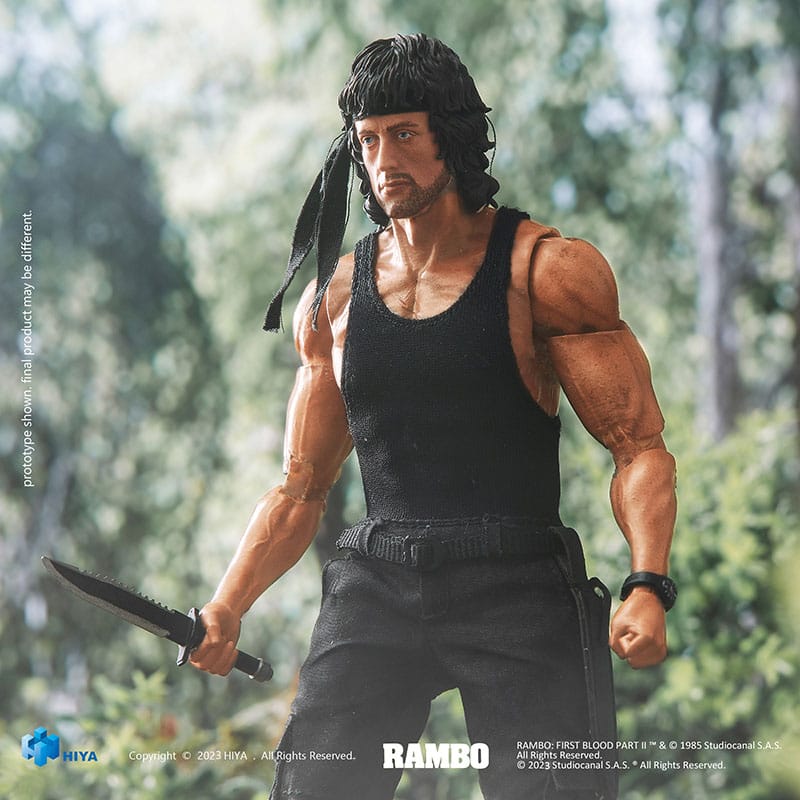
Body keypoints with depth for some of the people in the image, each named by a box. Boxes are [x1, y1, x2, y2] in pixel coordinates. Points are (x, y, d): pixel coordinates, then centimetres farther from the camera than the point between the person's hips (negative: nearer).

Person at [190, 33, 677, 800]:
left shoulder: (546, 270, 0)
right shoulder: (333, 298, 12)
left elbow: (639, 448, -2)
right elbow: (300, 487, 19)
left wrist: (647, 585, -19)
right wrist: (227, 607, 5)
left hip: (518, 587, -3)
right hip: (376, 584, 3)